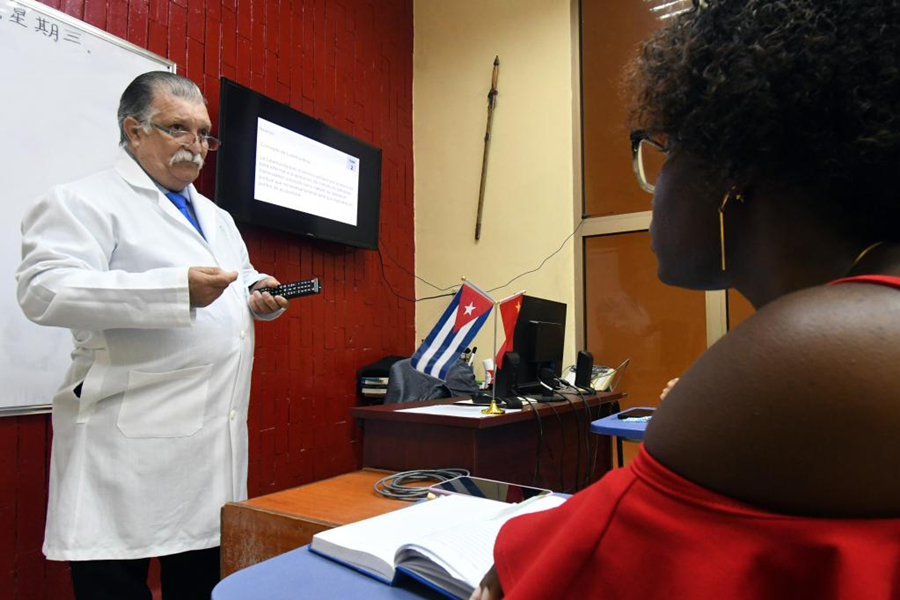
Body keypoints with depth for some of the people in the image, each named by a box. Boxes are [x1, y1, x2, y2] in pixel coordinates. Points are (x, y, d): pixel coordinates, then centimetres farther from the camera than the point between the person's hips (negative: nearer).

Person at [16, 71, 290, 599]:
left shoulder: (215, 216, 20)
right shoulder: (85, 202, -4)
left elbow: (239, 285, 26)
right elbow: (44, 289, -18)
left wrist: (260, 294, 1)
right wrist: (177, 289, -29)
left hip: (217, 438, 7)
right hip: (131, 443, -6)